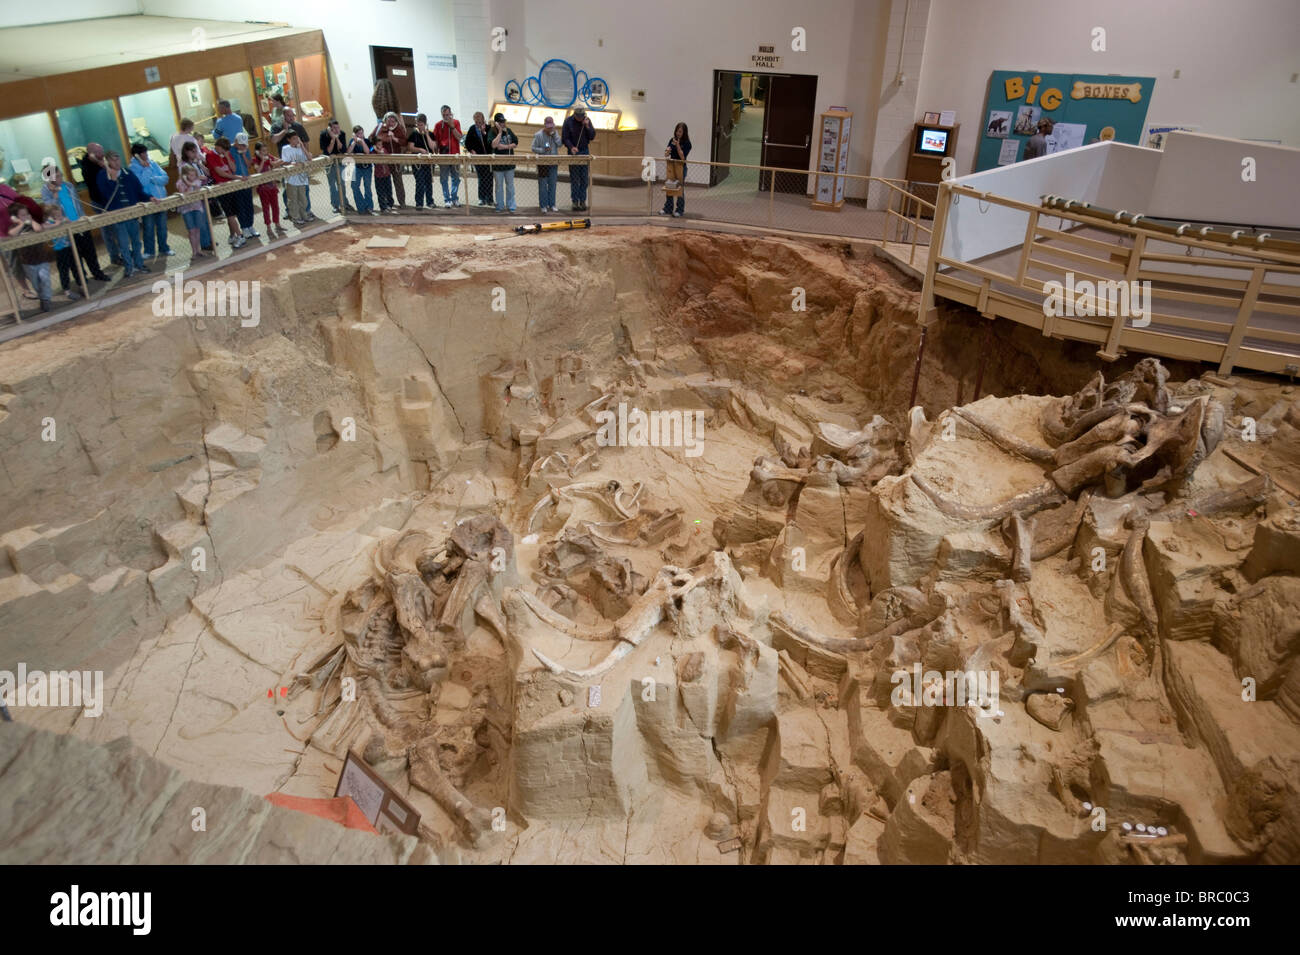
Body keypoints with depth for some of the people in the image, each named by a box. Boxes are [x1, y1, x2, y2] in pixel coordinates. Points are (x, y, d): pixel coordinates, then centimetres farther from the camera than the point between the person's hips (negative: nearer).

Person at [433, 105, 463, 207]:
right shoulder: (438, 125, 4)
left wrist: (452, 126, -12)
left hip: (455, 154, 1)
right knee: (444, 179, -1)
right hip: (443, 155, -1)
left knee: (456, 178, 5)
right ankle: (447, 199, 5)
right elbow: (435, 140, 5)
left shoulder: (456, 122, 6)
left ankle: (454, 198, 15)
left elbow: (459, 137, -4)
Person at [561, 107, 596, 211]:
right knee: (574, 178, -2)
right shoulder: (568, 122, -6)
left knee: (584, 178, 3)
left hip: (585, 152, 3)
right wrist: (571, 147, -25)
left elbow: (592, 136, 0)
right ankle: (575, 201, 3)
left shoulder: (587, 120, 3)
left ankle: (583, 200, 10)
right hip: (573, 153, -3)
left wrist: (587, 126, -15)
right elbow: (565, 138, -8)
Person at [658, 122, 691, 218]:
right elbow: (666, 154, 9)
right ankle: (668, 209, 18)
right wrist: (667, 151, -15)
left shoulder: (687, 143, -9)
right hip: (671, 166, 5)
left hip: (681, 167, -5)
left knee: (680, 188, 0)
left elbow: (682, 157, -17)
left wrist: (677, 145, -22)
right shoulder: (672, 140, 6)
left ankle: (680, 210, 8)